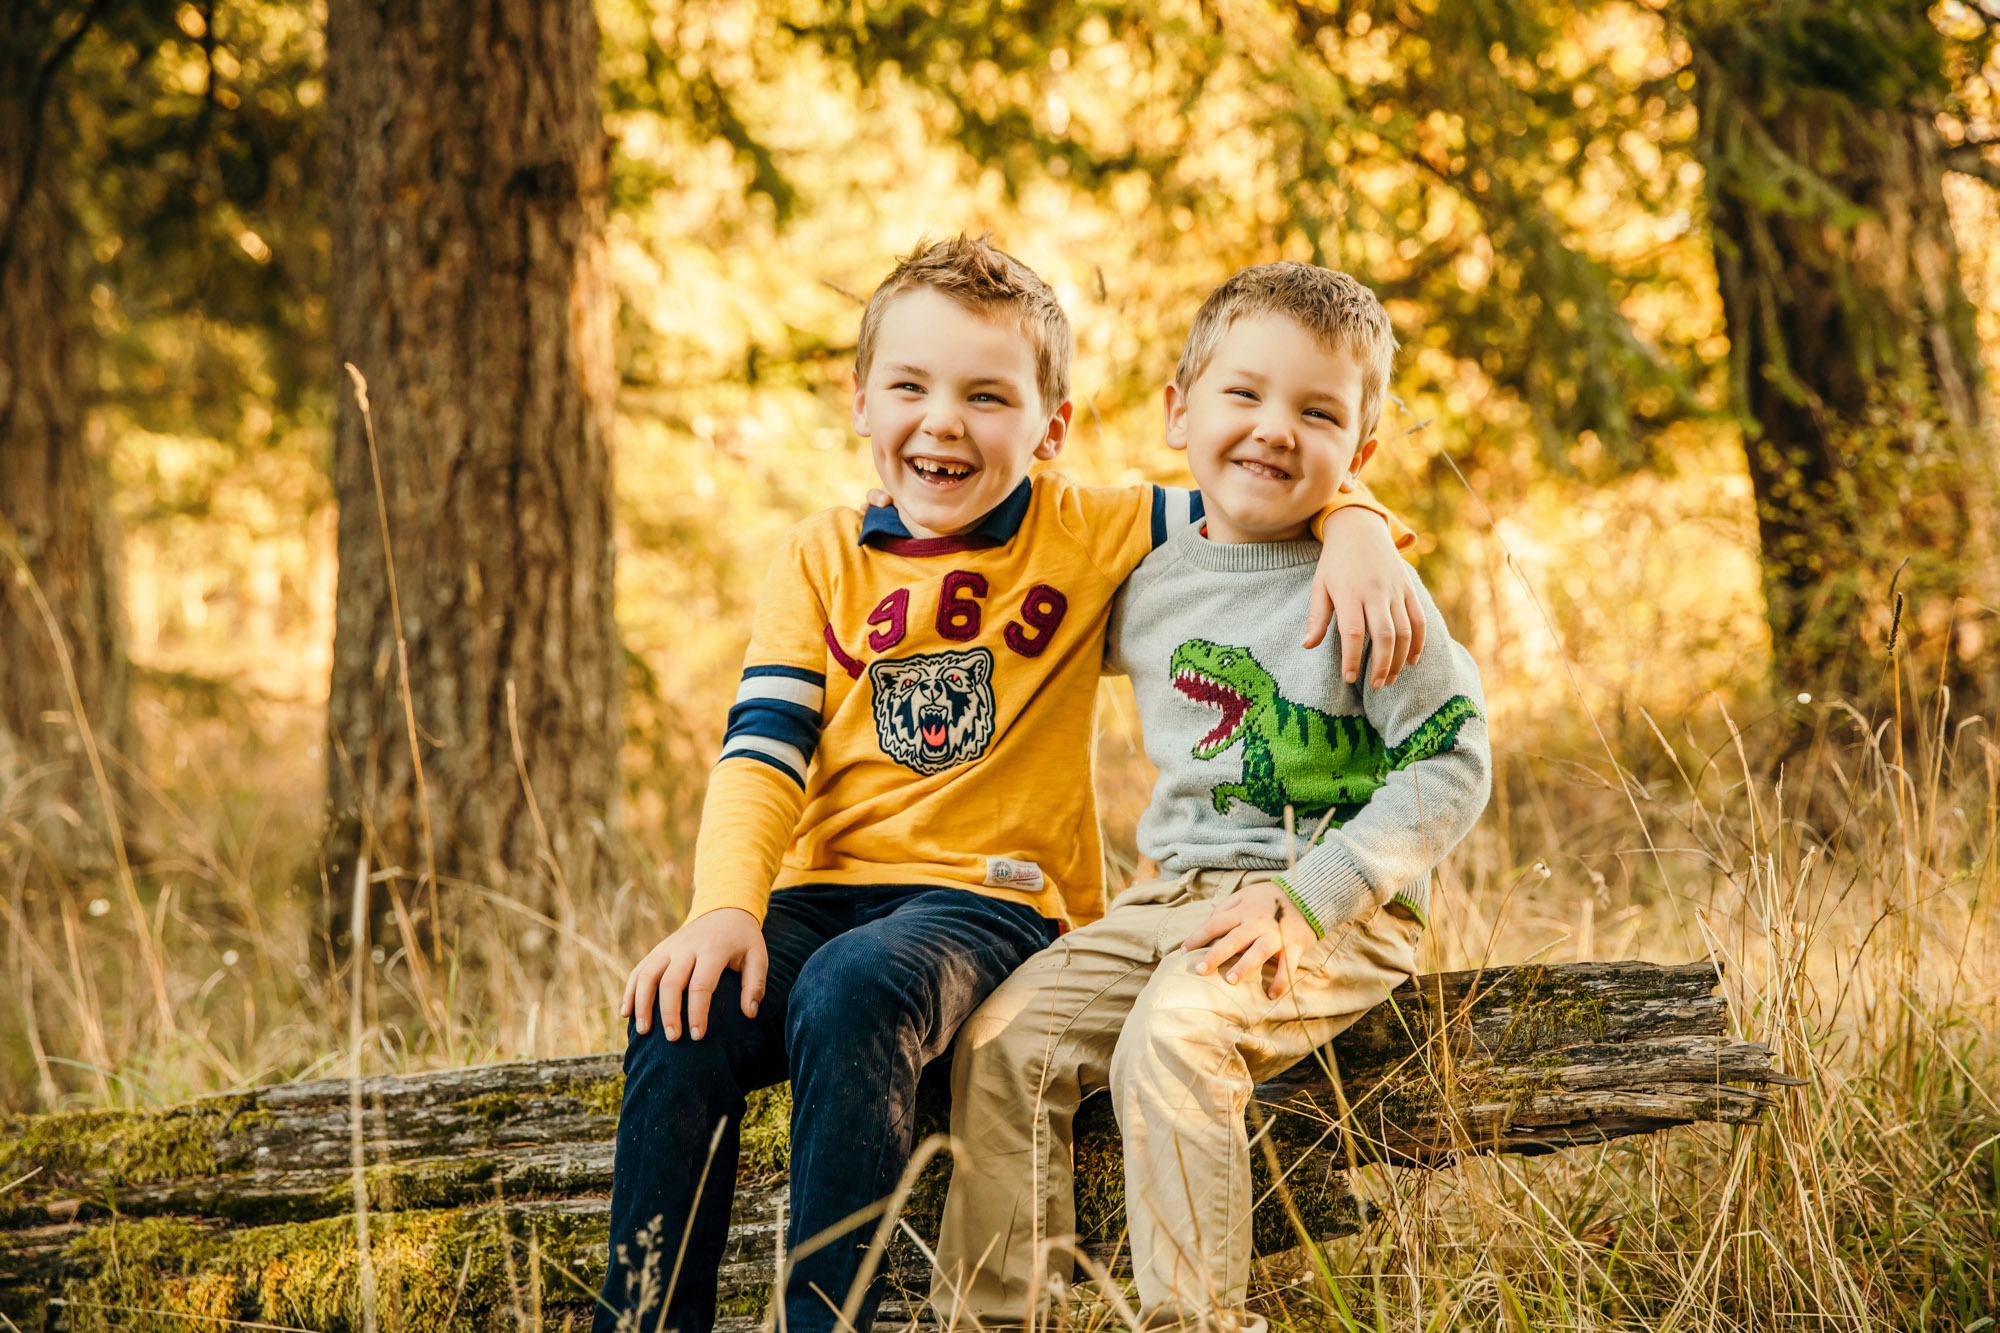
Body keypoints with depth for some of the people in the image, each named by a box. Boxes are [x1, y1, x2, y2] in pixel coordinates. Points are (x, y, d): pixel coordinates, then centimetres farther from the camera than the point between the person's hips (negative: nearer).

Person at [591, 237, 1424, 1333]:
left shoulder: (1084, 535, 6)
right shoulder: (821, 559, 11)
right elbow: (764, 750, 0)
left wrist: (1355, 530, -15)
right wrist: (725, 905, -16)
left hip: (991, 897, -3)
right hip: (824, 892, 3)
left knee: (852, 994, -35)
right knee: (681, 1019, -25)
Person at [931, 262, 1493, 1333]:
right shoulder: (1147, 585, 9)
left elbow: (1453, 765, -12)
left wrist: (1305, 901, -18)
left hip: (1338, 912, -6)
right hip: (1179, 894, 6)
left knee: (1173, 1037, -30)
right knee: (1004, 1035, -9)